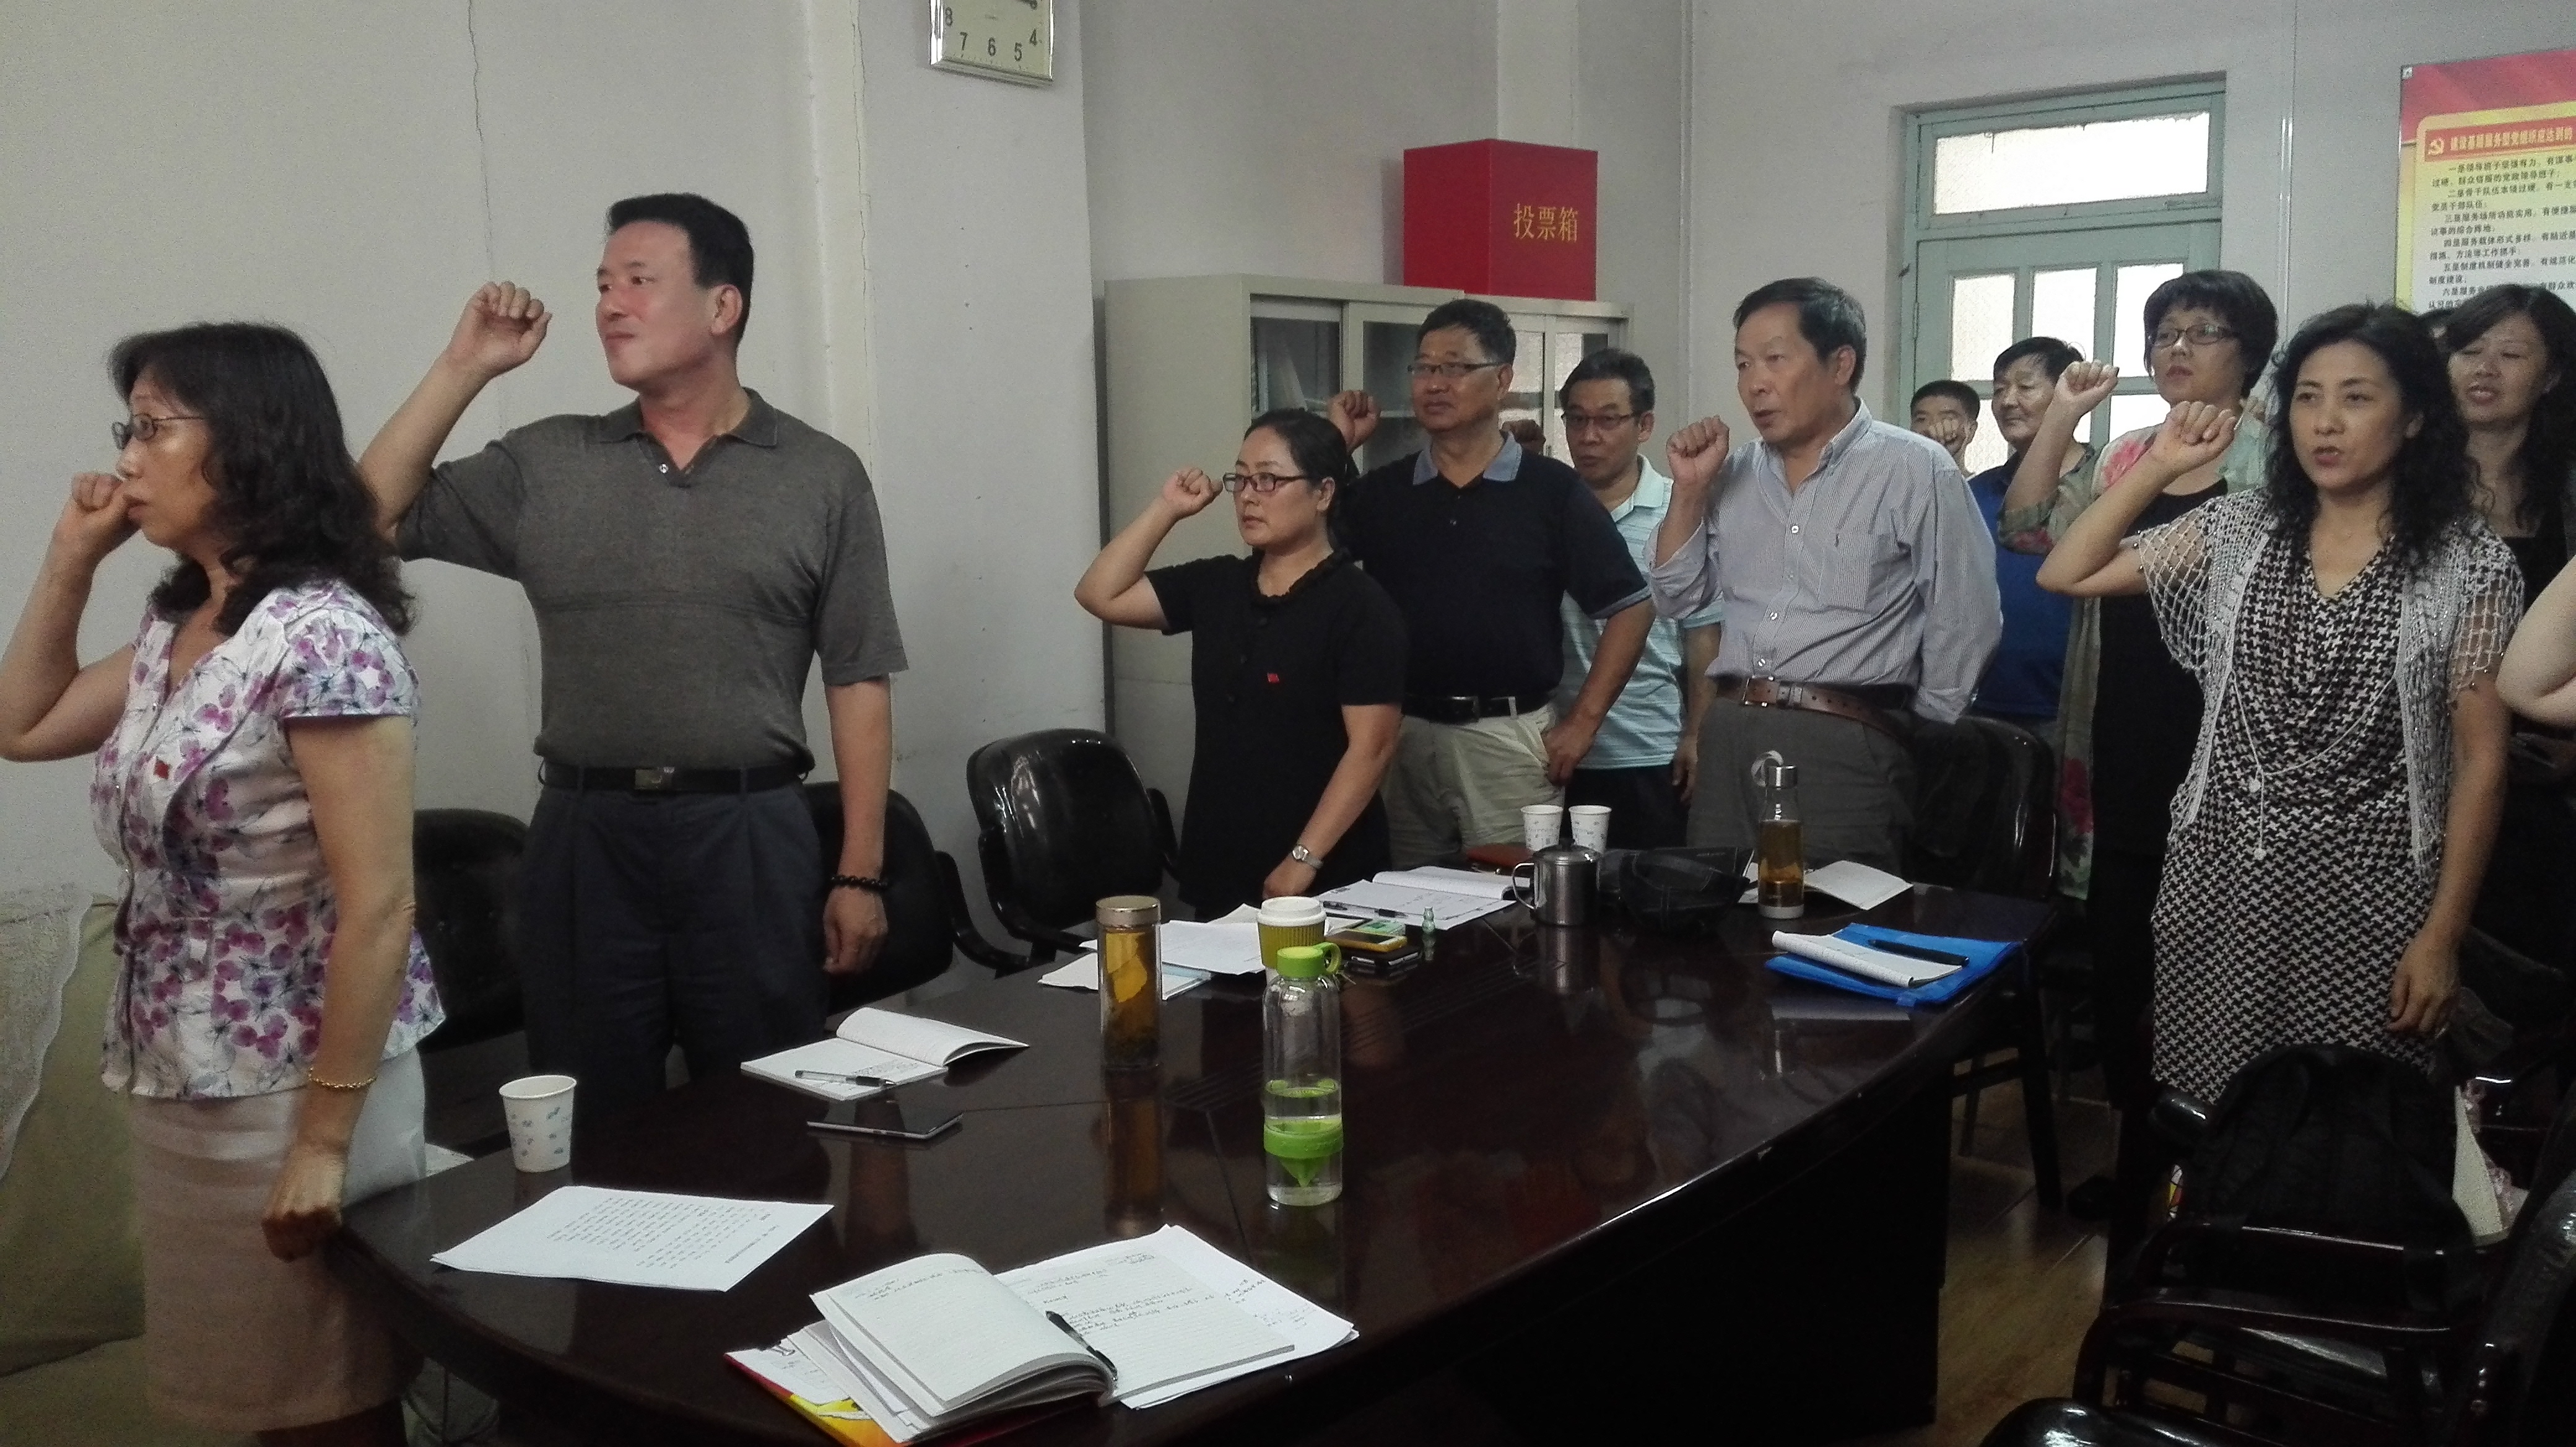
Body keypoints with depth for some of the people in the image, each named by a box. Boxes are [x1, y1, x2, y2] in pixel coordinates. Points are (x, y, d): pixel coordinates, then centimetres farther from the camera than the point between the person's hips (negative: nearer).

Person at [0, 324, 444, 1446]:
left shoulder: (320, 635, -21)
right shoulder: (176, 626, 7)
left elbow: (377, 906, -23)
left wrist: (325, 1138, -21)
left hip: (289, 1089, -8)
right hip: (177, 1082, 8)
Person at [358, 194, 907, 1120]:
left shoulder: (822, 477, 2)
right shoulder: (544, 465, 8)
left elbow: (858, 684, 0)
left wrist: (860, 874, -4)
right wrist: (463, 368, -1)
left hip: (750, 836, -2)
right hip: (584, 835, 2)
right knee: (590, 1130, 10)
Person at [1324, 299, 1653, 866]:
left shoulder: (1552, 491, -2)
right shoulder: (1380, 492, 7)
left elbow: (1630, 607, 0)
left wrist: (1583, 720, -5)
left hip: (1509, 737, -3)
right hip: (1400, 734, 3)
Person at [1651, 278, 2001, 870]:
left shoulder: (1916, 470, -5)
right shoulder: (1735, 473, 12)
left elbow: (1964, 622, -3)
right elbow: (1676, 600, 14)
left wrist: (1922, 742, 2)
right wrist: (1690, 491, 3)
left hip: (1845, 745, -5)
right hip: (1726, 737, 5)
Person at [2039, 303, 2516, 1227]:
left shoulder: (2469, 563, -3)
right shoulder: (2237, 533, 5)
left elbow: (2480, 761, -3)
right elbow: (2065, 575, 5)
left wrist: (2443, 933, -7)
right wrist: (2157, 466, -2)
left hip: (2363, 891, -3)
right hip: (2218, 875, 3)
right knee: (2201, 1116, 8)